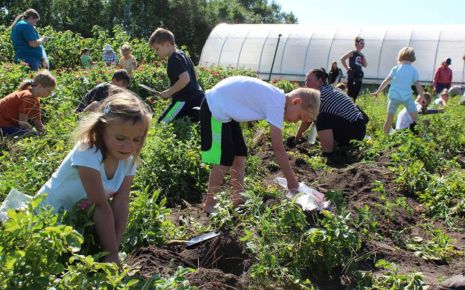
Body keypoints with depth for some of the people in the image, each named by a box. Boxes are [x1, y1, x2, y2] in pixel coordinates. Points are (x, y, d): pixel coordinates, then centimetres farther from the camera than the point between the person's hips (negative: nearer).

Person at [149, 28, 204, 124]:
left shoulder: (174, 59, -14)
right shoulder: (181, 55, 17)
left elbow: (185, 79, -27)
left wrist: (168, 92, -16)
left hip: (185, 100, -10)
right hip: (197, 97, 10)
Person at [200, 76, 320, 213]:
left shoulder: (276, 98, 6)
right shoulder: (277, 103, -22)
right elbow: (278, 149, -20)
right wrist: (292, 181, -12)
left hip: (224, 108, 10)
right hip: (215, 108, -10)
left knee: (239, 154, 12)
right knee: (224, 161, -7)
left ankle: (238, 198, 22)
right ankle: (210, 203, 9)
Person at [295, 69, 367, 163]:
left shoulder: (319, 94, -8)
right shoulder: (333, 90, 18)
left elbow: (308, 120, -1)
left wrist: (298, 134, 14)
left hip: (352, 128, -10)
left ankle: (329, 157, -19)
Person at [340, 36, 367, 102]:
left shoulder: (361, 55, 14)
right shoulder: (352, 53, -5)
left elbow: (365, 65, 16)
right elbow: (342, 59, -14)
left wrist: (363, 57, 3)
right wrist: (347, 68, -10)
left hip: (359, 77, 7)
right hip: (352, 76, -7)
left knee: (356, 94, 8)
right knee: (350, 94, -10)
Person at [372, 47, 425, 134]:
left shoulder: (395, 68, 5)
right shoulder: (413, 70, 0)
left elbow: (386, 81, 5)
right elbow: (418, 85, -2)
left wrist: (377, 92, 13)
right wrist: (423, 97, 6)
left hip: (394, 96, 2)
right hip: (407, 96, -2)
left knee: (389, 119, 12)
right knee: (415, 118, 5)